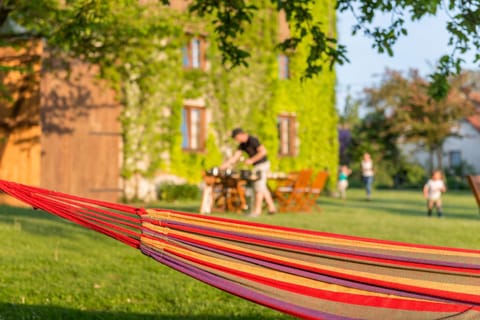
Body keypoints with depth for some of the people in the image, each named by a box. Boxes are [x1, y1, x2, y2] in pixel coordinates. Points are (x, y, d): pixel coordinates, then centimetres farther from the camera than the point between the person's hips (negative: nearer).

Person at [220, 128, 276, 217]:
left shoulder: (252, 140, -18)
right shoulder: (242, 144, 8)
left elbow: (263, 151, -24)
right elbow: (235, 157, 8)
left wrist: (251, 160, -20)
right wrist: (223, 166, 1)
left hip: (262, 164, -9)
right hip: (258, 166, 9)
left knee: (259, 187, -5)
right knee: (263, 188, 13)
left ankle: (257, 210, 0)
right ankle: (271, 207, 18)